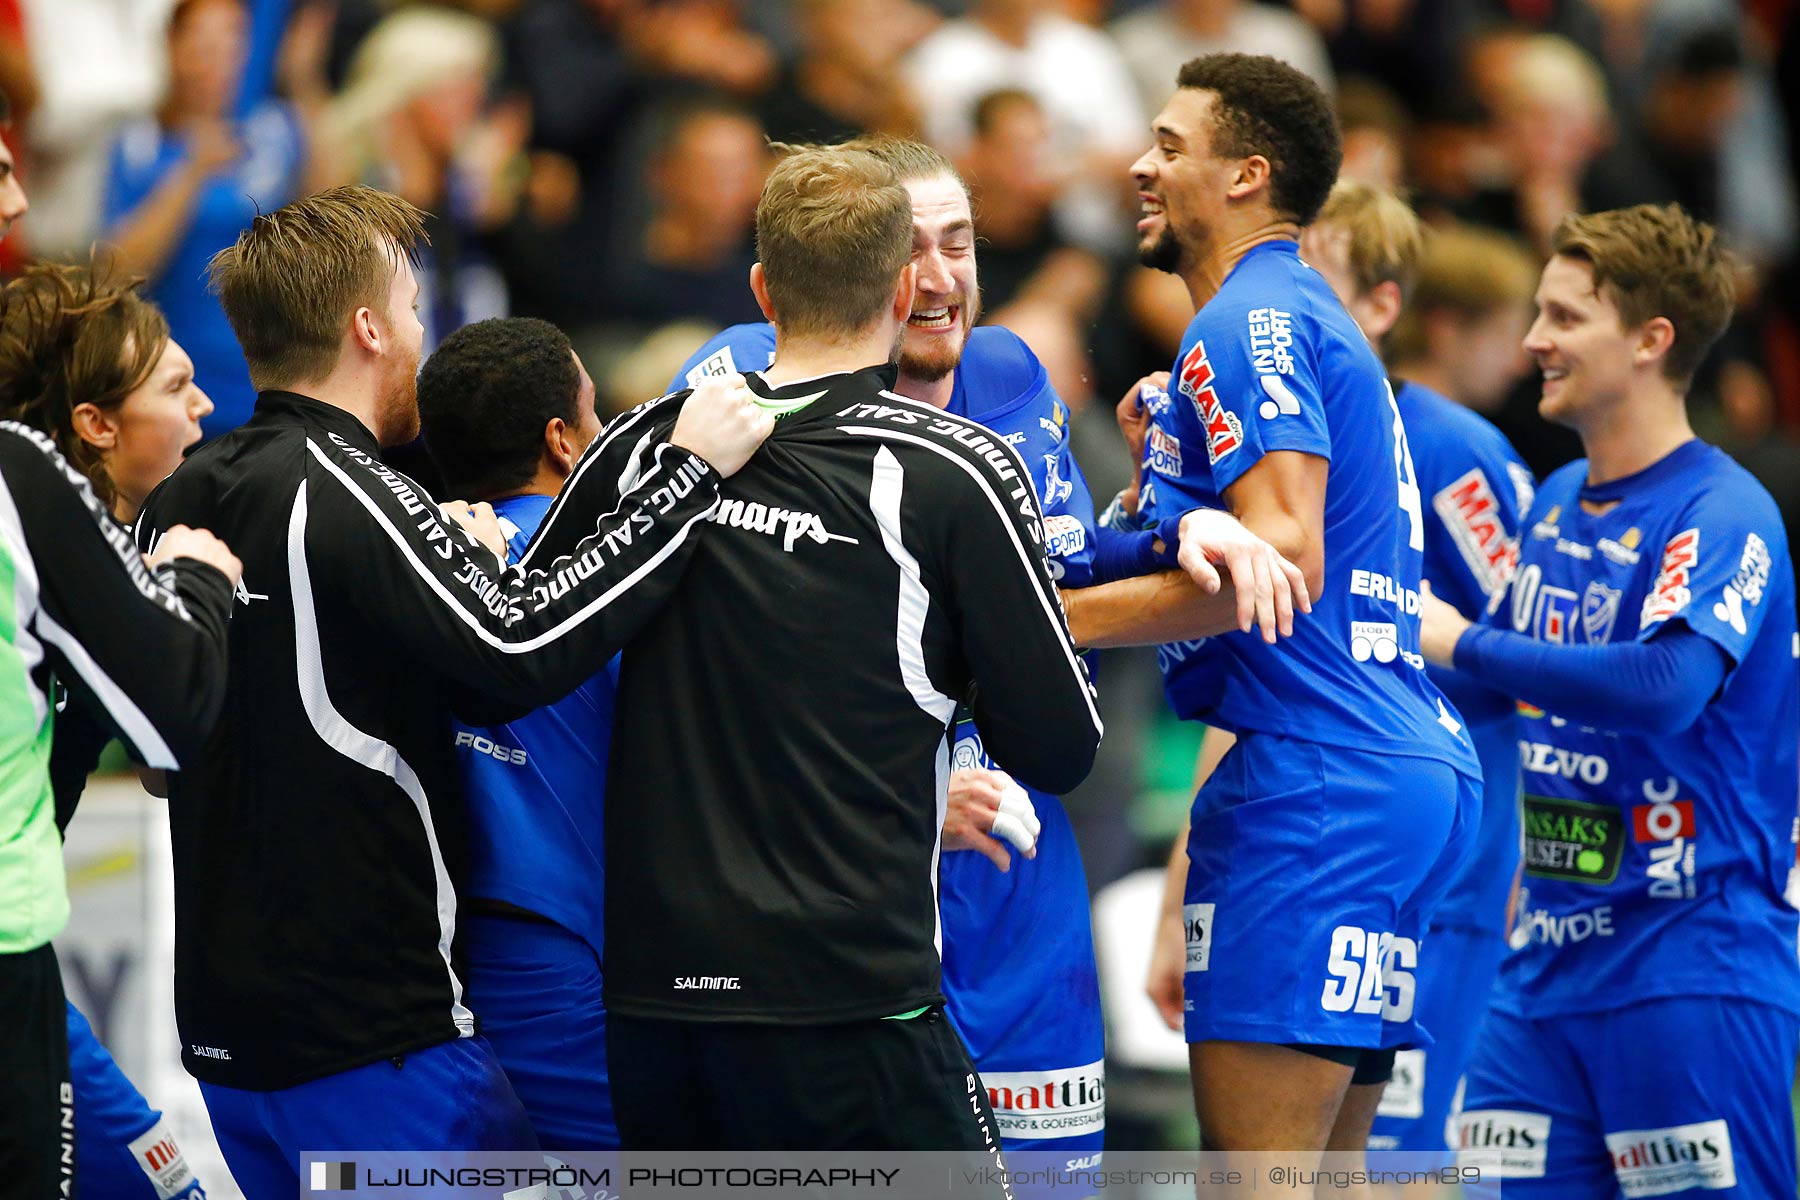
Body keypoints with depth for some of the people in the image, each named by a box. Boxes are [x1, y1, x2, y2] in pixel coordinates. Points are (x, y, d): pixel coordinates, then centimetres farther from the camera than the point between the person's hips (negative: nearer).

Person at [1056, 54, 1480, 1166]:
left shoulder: (1248, 325, -8)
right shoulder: (1320, 322, 24)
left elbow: (1286, 557, -20)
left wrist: (1066, 617, -15)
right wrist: (1164, 484, 21)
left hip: (1314, 778, -11)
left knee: (1254, 1154, -13)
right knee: (1327, 1161, 11)